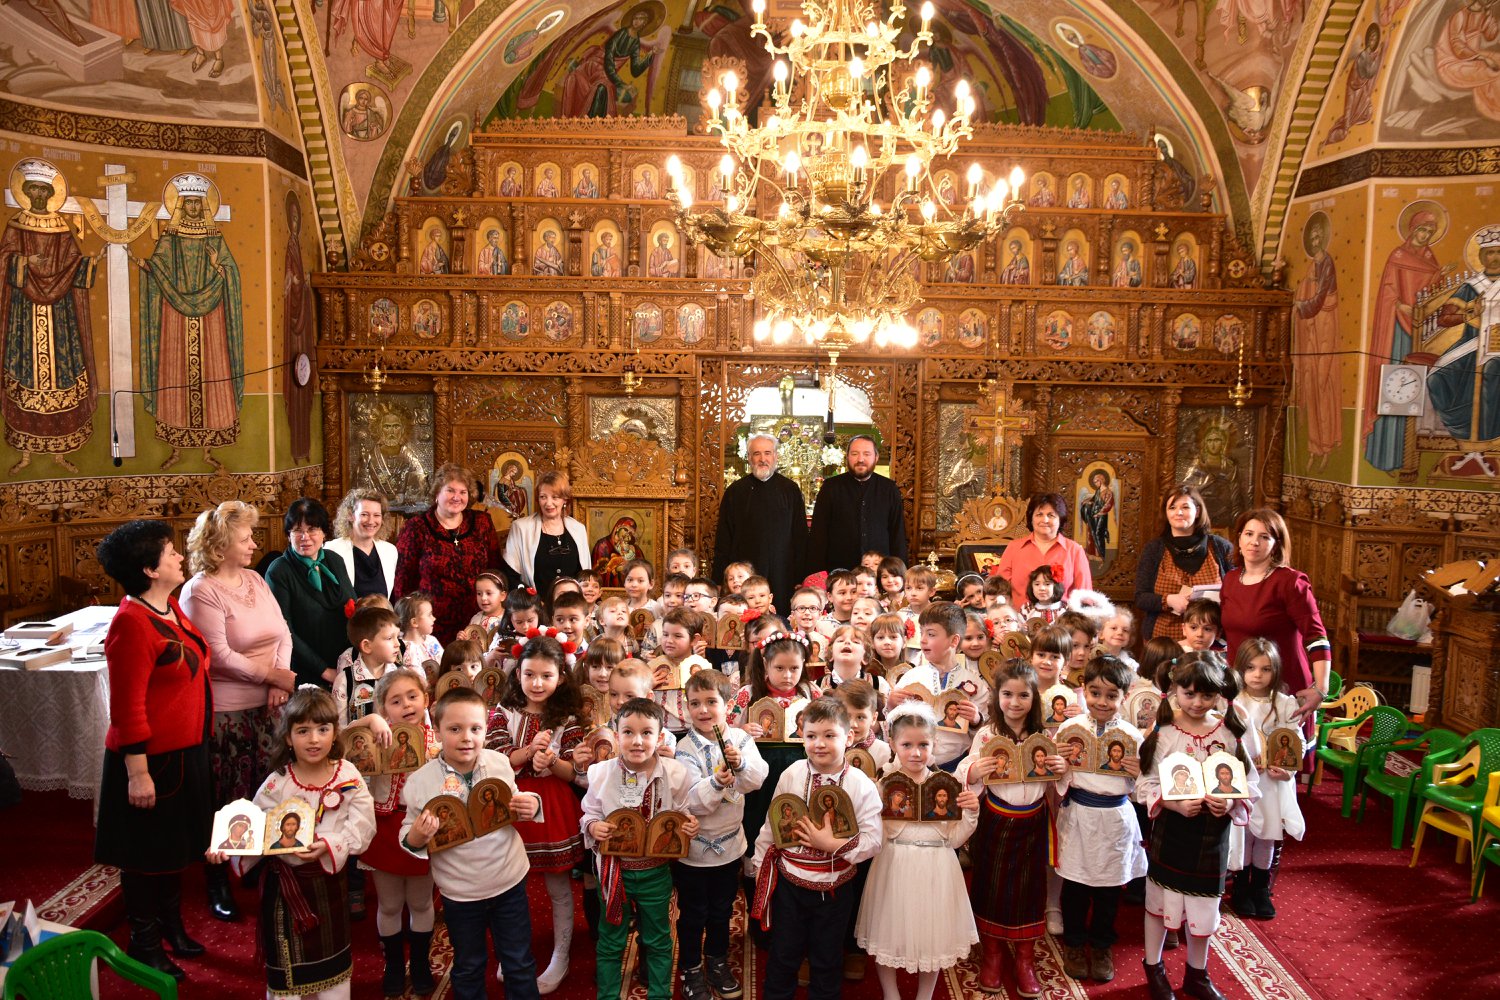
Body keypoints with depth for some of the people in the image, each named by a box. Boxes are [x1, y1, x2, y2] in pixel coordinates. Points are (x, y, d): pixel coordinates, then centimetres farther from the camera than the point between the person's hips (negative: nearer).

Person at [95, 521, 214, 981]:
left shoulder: (171, 607, 4)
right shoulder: (131, 623, -24)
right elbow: (126, 709, -23)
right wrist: (137, 772, -22)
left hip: (185, 752, 9)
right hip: (152, 758, -9)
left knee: (175, 844, 24)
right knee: (146, 854, 10)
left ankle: (171, 925, 42)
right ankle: (144, 944, 28)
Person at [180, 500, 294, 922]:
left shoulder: (255, 580, 9)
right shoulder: (200, 591, -12)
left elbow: (282, 633, 8)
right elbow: (220, 656, -18)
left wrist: (280, 684, -5)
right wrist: (273, 675, -11)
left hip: (265, 705, 6)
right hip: (224, 711, -6)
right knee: (225, 799, 4)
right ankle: (218, 884, 19)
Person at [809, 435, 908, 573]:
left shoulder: (890, 490, 5)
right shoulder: (831, 487, 1)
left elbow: (898, 534, 8)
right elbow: (818, 534, 1)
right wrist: (817, 574, -5)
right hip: (837, 570, -1)